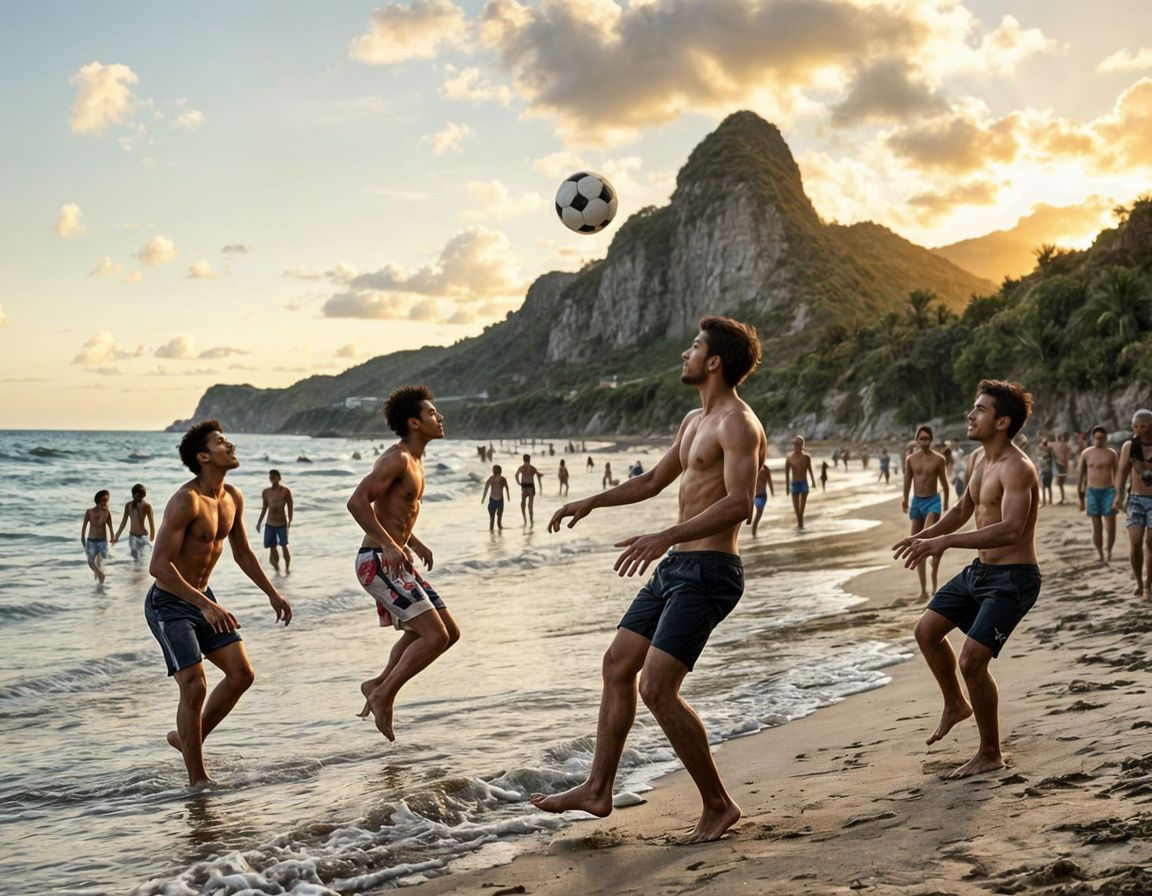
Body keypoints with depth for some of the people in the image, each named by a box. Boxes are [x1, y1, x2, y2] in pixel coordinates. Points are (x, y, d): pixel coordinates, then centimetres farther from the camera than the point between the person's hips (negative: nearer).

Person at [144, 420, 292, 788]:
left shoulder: (233, 498, 2)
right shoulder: (186, 501, -23)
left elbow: (242, 552, 18)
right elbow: (158, 565, -28)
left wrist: (272, 593, 18)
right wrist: (205, 605, -35)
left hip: (202, 599, 8)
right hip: (168, 604, -8)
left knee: (242, 674, 4)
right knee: (194, 687, -15)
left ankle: (186, 739, 23)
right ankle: (197, 779, 0)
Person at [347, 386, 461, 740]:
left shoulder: (414, 460, 16)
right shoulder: (396, 459, -15)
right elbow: (357, 502, -26)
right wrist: (389, 544, -28)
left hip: (396, 562, 10)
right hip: (377, 562, -10)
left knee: (449, 632, 12)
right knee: (435, 636, -15)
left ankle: (380, 684, 18)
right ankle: (383, 696, -1)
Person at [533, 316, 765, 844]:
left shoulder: (737, 424, -14)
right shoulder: (695, 421, 18)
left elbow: (739, 504, -28)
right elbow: (653, 481, 31)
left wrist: (664, 537, -37)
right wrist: (590, 503, 27)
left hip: (707, 572, -10)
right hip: (676, 566, 10)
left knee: (657, 688, -14)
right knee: (618, 666, 11)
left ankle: (718, 805, 1)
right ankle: (597, 789, 21)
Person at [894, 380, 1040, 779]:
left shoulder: (1017, 468, -21)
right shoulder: (982, 460, 9)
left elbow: (1010, 529, -36)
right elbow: (962, 510, 24)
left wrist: (945, 542, -41)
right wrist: (924, 536, 8)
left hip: (1012, 578, -9)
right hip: (979, 570, 9)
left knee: (971, 659, -13)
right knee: (926, 630, 12)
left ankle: (990, 754, 5)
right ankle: (955, 705, 34)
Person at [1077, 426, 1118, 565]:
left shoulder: (1111, 454, 5)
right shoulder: (1086, 453, 6)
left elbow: (1117, 475, 7)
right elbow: (1080, 475, 9)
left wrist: (1119, 495, 1)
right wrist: (1081, 497, 8)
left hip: (1108, 491, 0)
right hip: (1092, 492, 0)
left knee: (1111, 526, -5)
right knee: (1097, 527, 1)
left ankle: (1109, 551, 15)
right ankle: (1100, 554, 10)